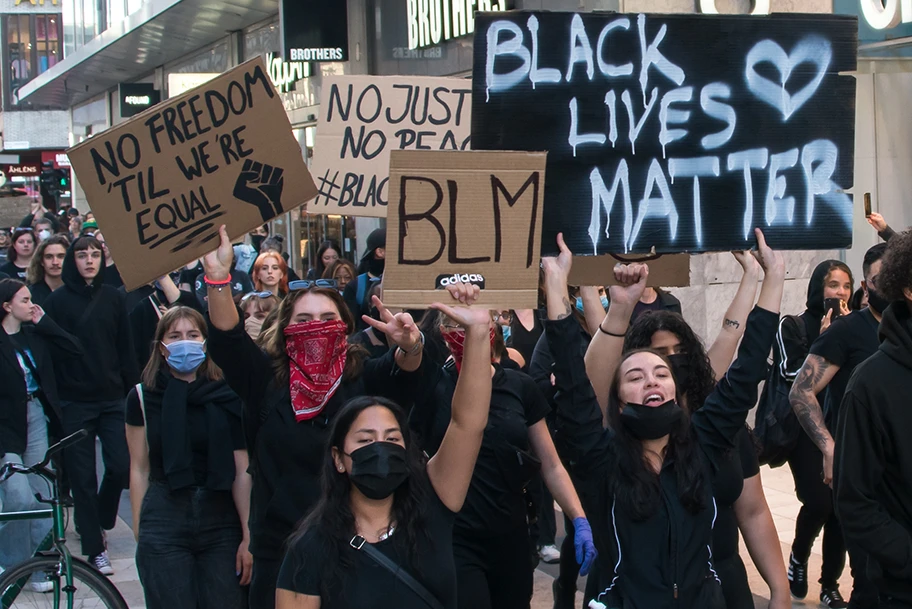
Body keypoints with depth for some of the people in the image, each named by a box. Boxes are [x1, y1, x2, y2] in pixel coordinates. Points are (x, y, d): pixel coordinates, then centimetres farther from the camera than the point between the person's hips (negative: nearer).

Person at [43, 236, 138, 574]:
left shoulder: (112, 297, 6)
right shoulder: (58, 301, -2)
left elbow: (125, 348, 7)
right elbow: (48, 352, -3)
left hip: (112, 399, 2)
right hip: (75, 403, -2)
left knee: (122, 466, -6)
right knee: (83, 478, 2)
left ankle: (99, 520, 22)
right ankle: (95, 548, 13)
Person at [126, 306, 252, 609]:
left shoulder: (227, 397, 1)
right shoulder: (143, 397, 3)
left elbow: (242, 473, -1)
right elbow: (140, 470, 5)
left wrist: (248, 536, -5)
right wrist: (139, 532, 2)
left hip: (221, 523, 0)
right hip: (164, 521, 0)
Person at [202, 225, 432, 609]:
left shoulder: (364, 377, -1)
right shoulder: (266, 380, 0)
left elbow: (402, 366, -19)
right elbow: (227, 338, -13)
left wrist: (409, 346, -43)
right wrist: (218, 276, -28)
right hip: (280, 552, 0)